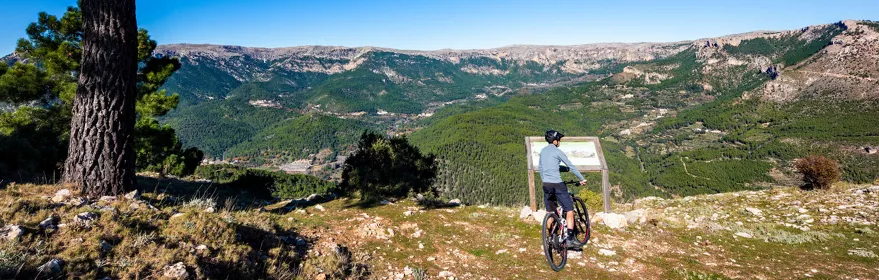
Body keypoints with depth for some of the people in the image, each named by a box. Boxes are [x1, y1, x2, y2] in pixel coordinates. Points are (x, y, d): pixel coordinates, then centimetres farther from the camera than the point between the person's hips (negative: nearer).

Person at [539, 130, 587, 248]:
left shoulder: (543, 151, 12)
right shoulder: (557, 151, -8)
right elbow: (571, 166, -5)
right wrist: (582, 179, 4)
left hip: (546, 185, 7)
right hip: (557, 185, -7)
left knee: (550, 212, 15)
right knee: (569, 210, -1)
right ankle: (570, 238, -6)